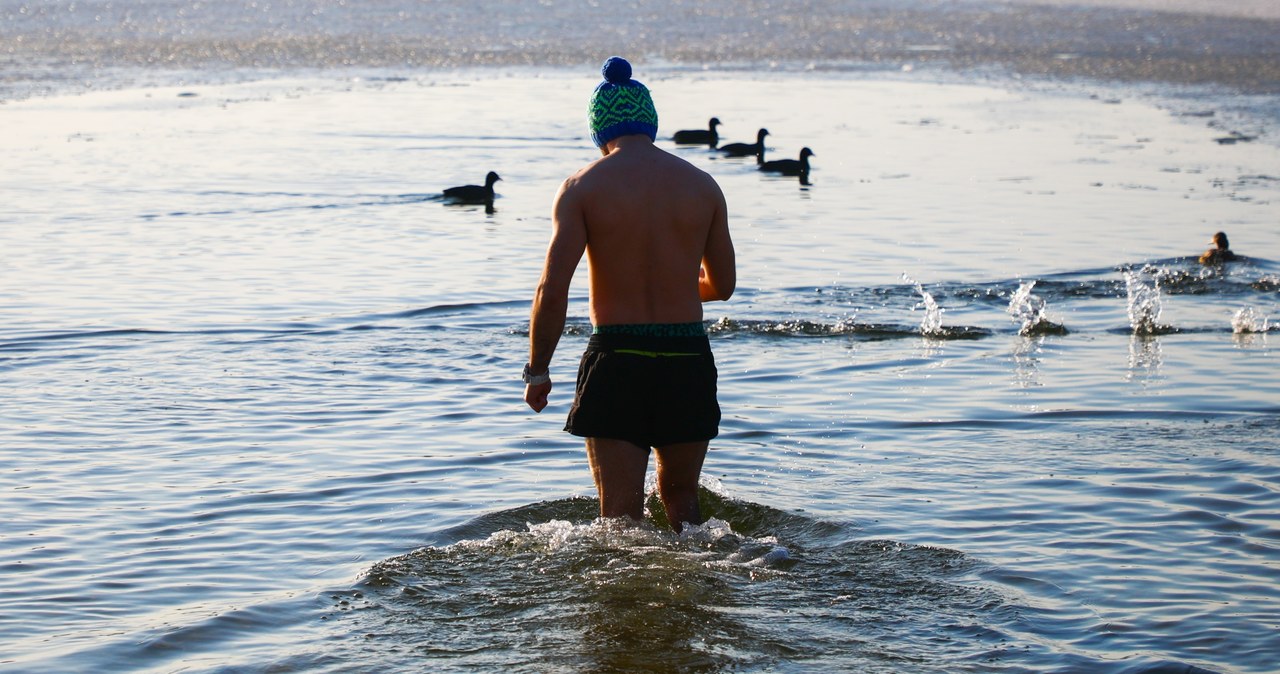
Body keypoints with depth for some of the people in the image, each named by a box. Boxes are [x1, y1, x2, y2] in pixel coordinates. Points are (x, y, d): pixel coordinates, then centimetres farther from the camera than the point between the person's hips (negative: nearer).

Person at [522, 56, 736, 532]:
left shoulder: (583, 187, -5)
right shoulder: (701, 185, 4)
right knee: (680, 499, 22)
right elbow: (723, 284, 13)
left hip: (616, 358, -3)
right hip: (687, 359, 3)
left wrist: (537, 372, 0)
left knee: (621, 515, 3)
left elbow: (552, 291, -11)